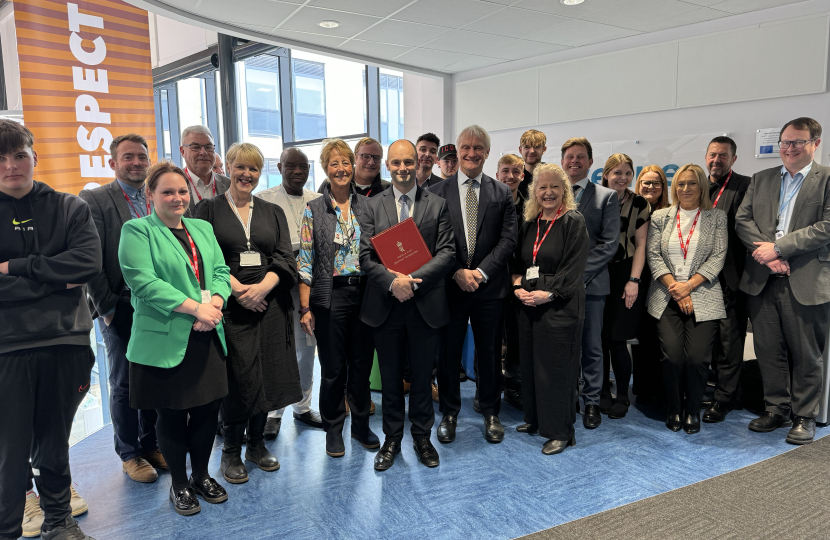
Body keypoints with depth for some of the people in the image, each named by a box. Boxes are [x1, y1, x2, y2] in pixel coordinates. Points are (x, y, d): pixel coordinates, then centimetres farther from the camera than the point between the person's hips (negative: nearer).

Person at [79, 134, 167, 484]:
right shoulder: (94, 200, -4)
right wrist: (106, 306, -11)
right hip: (121, 309, -4)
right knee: (124, 384, 8)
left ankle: (151, 445, 30)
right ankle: (129, 454, 24)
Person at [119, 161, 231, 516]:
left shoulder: (203, 229, 15)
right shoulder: (136, 231, -4)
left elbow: (220, 271, 9)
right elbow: (143, 281, -16)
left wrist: (215, 304, -12)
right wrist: (195, 307, -20)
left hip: (207, 337, 5)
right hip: (166, 340, -5)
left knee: (208, 409, 11)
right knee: (171, 415, 7)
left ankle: (202, 476, 32)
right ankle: (179, 485, 27)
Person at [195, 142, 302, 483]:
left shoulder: (273, 213, 14)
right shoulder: (208, 209, 5)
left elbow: (285, 258, 4)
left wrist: (262, 286, -12)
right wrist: (237, 289, -15)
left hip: (269, 304, 3)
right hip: (230, 305, -3)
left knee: (266, 374, 6)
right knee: (237, 376, -4)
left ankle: (257, 443, 24)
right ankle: (231, 451, 13)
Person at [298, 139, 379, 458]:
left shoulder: (366, 205, 6)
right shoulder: (314, 210, -1)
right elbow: (305, 261, -3)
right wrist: (305, 307, -8)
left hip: (364, 294, 2)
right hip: (330, 297, -2)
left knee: (362, 363, 11)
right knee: (333, 368, 7)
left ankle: (361, 425, 28)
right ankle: (333, 429, 25)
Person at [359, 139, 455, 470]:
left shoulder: (438, 205, 3)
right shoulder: (373, 207, 5)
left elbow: (447, 253, -5)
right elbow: (366, 256, -1)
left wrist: (413, 278, -18)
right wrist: (393, 281, -18)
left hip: (425, 305, -1)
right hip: (386, 305, 1)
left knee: (422, 377, 12)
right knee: (390, 378, 12)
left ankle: (422, 437, 30)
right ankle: (391, 440, 29)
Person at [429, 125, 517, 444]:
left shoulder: (502, 194, 5)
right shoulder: (437, 193, 3)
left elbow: (508, 239, -2)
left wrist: (481, 271, -13)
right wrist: (458, 272, -13)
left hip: (490, 286, 1)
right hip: (450, 286, 0)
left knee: (490, 353, 11)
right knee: (448, 352, 8)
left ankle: (490, 413, 28)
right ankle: (449, 413, 25)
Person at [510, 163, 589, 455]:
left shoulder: (573, 222, -6)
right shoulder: (529, 224, 12)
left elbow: (574, 268, -12)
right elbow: (517, 261, 15)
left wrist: (547, 293, -18)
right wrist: (518, 286, -3)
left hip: (560, 305, -6)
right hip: (528, 303, 6)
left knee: (556, 366, -1)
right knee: (531, 362, 12)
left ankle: (560, 431, 11)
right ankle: (535, 418, 29)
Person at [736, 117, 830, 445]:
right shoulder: (761, 179, 14)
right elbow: (742, 220, 4)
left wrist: (777, 247, -15)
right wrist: (766, 254, -11)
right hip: (762, 281, 4)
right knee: (768, 352, 11)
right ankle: (776, 409, 26)